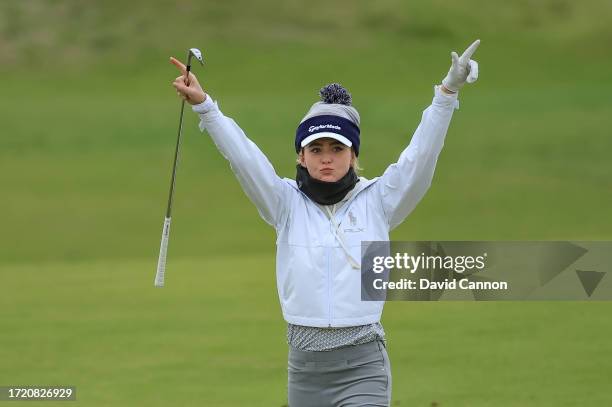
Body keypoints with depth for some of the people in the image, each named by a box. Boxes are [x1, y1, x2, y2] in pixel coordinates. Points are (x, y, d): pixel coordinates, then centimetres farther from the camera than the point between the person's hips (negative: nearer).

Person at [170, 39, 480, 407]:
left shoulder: (376, 201, 3)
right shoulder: (288, 204, 5)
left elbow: (419, 158, -7)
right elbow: (244, 158, -5)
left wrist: (447, 93, -19)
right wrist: (204, 105, -19)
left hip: (363, 366, -3)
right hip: (304, 366, 3)